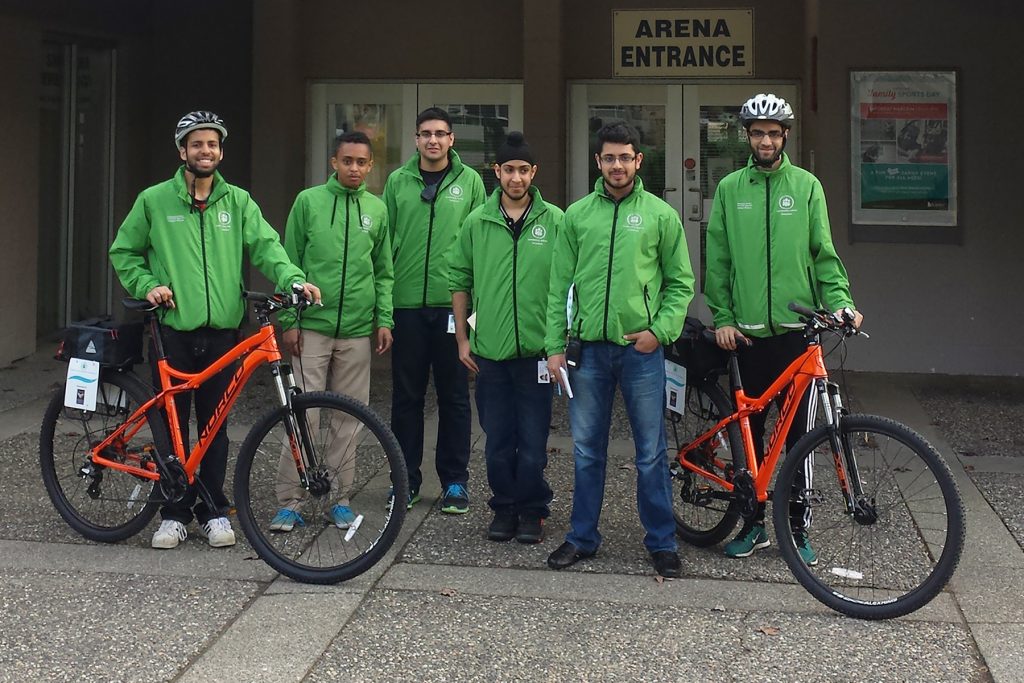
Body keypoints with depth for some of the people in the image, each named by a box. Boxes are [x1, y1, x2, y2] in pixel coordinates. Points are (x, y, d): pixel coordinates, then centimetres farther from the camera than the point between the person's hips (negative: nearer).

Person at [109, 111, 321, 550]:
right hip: (172, 330, -1)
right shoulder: (154, 200, 3)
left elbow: (265, 245, -4)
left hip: (221, 332, 1)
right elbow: (123, 253, 11)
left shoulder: (237, 201, 7)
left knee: (215, 426, 8)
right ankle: (174, 513, 15)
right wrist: (147, 285, -6)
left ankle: (213, 511, 18)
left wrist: (294, 279, -21)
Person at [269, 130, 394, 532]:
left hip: (357, 331, 3)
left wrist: (384, 320, 3)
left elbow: (384, 272, 13)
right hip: (312, 327, -2)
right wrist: (289, 320, -4)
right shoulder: (308, 201, 2)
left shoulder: (377, 210, 10)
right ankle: (289, 502, 2)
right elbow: (290, 264, 2)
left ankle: (340, 498, 16)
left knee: (349, 417, 7)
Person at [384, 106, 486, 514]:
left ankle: (455, 481, 14)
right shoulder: (398, 181, 7)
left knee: (454, 396, 5)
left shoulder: (469, 181, 4)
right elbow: (385, 241, 7)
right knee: (406, 395, 7)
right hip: (407, 302, 1)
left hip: (452, 303, -1)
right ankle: (406, 478, 17)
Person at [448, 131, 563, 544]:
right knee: (497, 441, 9)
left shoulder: (555, 221, -1)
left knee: (532, 443, 2)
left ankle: (532, 510, 17)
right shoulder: (477, 223, 5)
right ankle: (504, 507, 22)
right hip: (489, 351, 2)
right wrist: (462, 337, 7)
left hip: (536, 351, -2)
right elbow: (460, 280, 11)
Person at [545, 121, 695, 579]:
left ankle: (662, 542, 15)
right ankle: (582, 536, 21)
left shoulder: (660, 215, 4)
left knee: (651, 451, 4)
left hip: (641, 348, -2)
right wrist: (555, 346, 2)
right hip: (588, 348, 2)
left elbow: (681, 282, 6)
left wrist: (660, 330, -8)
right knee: (587, 450, 10)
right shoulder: (577, 215, 8)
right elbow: (560, 286, 9)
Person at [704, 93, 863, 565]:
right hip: (746, 329, 1)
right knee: (748, 429, 6)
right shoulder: (729, 189, 7)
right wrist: (722, 317, -1)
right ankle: (754, 522, 18)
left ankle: (797, 527, 11)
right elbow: (717, 261, 7)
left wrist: (841, 302, -9)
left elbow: (822, 254, 5)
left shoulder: (806, 186, 5)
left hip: (796, 326, -1)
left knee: (797, 429, 1)